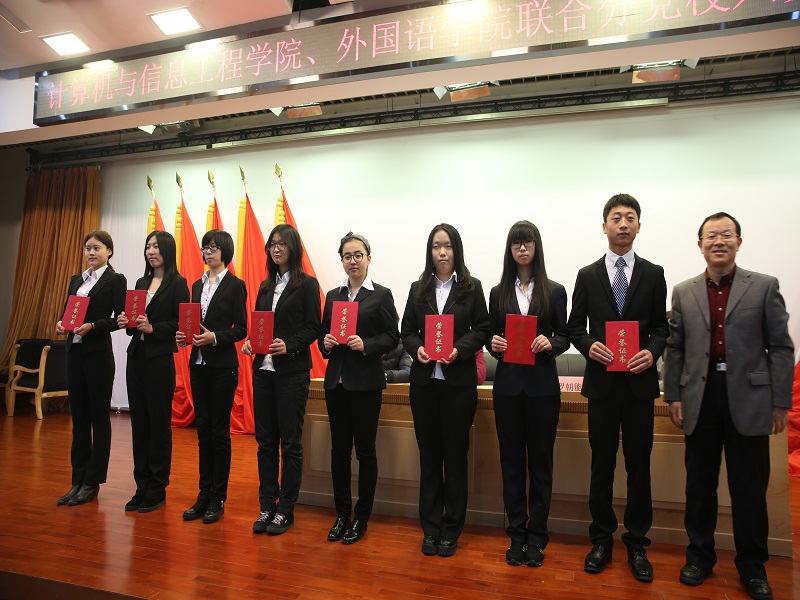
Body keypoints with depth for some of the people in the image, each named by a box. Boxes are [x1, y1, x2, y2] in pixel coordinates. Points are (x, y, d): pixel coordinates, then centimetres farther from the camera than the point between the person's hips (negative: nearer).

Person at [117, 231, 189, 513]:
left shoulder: (177, 284, -4)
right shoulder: (141, 283, 15)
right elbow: (136, 321, 17)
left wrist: (153, 328, -21)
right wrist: (127, 323, -4)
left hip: (160, 360, -6)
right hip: (136, 357, 6)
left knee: (159, 423, 1)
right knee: (139, 423, 9)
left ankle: (157, 490, 12)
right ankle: (141, 487, 20)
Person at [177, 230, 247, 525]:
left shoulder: (235, 285, -5)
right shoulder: (197, 285, 14)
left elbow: (241, 329, -8)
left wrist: (215, 337, -22)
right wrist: (184, 335, -3)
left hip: (222, 365, -6)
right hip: (198, 364, 6)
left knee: (219, 431, 1)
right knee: (203, 430, 11)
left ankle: (218, 499, 12)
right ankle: (204, 495, 21)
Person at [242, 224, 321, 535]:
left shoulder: (307, 284, -2)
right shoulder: (266, 286, 15)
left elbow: (313, 328, -7)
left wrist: (289, 345, -21)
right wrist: (250, 341, -4)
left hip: (292, 371, -5)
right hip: (263, 369, 6)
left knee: (290, 443, 3)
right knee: (265, 441, 10)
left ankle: (286, 510, 15)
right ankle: (267, 506, 22)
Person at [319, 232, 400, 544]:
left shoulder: (382, 295, -1)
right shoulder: (332, 296, 13)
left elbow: (392, 337, -5)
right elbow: (323, 334, 16)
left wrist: (366, 345, -19)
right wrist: (326, 343, -5)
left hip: (366, 382, -4)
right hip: (336, 380, 5)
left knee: (365, 450, 4)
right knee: (339, 449, 10)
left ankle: (361, 518, 19)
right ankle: (342, 514, 25)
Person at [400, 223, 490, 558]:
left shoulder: (472, 288, 3)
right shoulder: (418, 289, 10)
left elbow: (482, 330, 0)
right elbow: (406, 331, 9)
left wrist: (459, 349, -17)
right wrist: (417, 348, -11)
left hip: (459, 381, -2)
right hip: (424, 380, 3)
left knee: (455, 455, 6)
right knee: (429, 454, 9)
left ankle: (451, 530, 20)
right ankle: (431, 528, 22)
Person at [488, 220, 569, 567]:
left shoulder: (555, 291, 5)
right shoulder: (498, 293, 9)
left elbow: (564, 337, 4)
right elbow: (492, 337, 11)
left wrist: (550, 343, -16)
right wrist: (494, 344, -11)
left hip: (542, 385, -1)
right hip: (508, 385, 2)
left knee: (540, 461, 6)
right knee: (511, 461, 7)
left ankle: (536, 539, 19)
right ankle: (516, 535, 21)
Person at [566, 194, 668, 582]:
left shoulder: (653, 274, 6)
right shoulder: (587, 275, 6)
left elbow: (661, 327, 6)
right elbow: (574, 327, 6)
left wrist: (652, 351, -13)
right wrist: (589, 345, -14)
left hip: (640, 382, 0)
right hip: (601, 381, 0)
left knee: (639, 465, 8)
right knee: (602, 464, 9)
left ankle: (636, 542, 24)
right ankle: (601, 539, 24)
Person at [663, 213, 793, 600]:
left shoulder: (764, 287, 2)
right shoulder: (683, 292, 7)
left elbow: (780, 347, 0)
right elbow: (675, 349, 8)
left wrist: (780, 403, -4)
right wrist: (673, 397, 3)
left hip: (748, 399, -1)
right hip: (700, 399, 2)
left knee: (750, 489, 8)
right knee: (699, 485, 11)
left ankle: (752, 567, 26)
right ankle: (699, 557, 27)